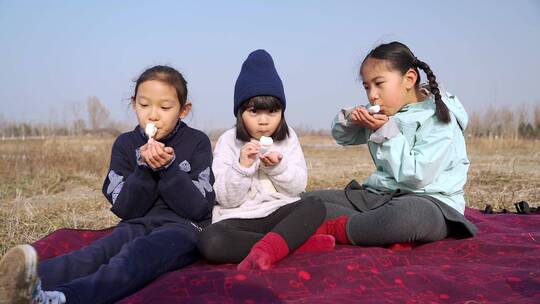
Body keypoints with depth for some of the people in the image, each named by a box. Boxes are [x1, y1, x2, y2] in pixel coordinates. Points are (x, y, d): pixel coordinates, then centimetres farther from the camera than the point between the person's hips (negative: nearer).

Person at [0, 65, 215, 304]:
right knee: (98, 252, -30)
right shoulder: (126, 145, 7)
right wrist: (145, 168, -15)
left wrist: (168, 167, -19)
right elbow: (124, 209, 1)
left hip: (184, 226, -3)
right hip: (139, 224, 4)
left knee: (139, 251, -36)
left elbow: (199, 208, -7)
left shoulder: (197, 143, -1)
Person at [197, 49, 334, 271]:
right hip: (239, 219, -2)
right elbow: (226, 198, -5)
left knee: (315, 206, -25)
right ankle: (296, 243, -29)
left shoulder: (288, 138, 8)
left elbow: (299, 185, 2)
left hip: (280, 213, 2)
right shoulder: (228, 141, -1)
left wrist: (278, 167, -16)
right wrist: (242, 166, -21)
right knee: (209, 241, -33)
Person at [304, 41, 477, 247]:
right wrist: (349, 119, -1)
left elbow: (416, 177, -19)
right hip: (379, 196, 8)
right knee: (308, 200, -5)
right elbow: (343, 137, 23)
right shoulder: (384, 113, 11)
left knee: (407, 214, -45)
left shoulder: (438, 118, -10)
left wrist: (386, 131, -14)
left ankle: (329, 230, -21)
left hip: (428, 199, -7)